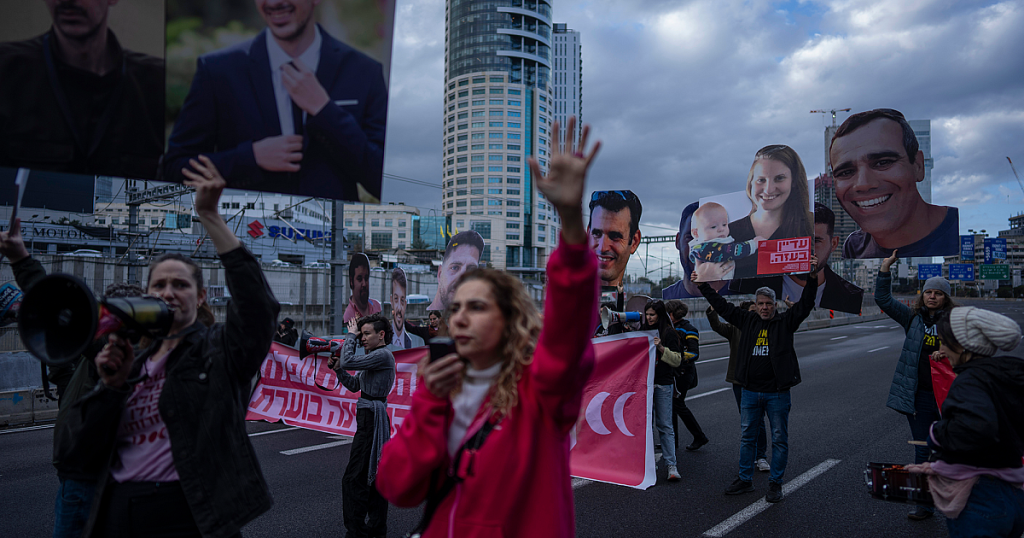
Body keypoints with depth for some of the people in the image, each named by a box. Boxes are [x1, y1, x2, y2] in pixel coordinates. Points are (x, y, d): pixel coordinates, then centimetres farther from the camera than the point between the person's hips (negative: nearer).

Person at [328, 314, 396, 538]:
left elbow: (349, 361, -20)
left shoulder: (383, 355, -14)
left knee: (354, 478, -7)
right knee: (373, 475, 15)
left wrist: (350, 336, -7)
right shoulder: (376, 356, 17)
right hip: (372, 418, 11)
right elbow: (355, 385, 19)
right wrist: (337, 368, 7)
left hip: (372, 419, -11)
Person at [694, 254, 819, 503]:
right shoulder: (747, 321, 7)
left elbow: (805, 304, -12)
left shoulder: (785, 322, -1)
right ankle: (744, 480, 24)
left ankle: (775, 483, 19)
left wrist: (812, 278, -26)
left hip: (777, 393, -3)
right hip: (750, 392, 3)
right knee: (746, 437, 12)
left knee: (779, 440, 6)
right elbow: (722, 306, 9)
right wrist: (702, 285, 6)